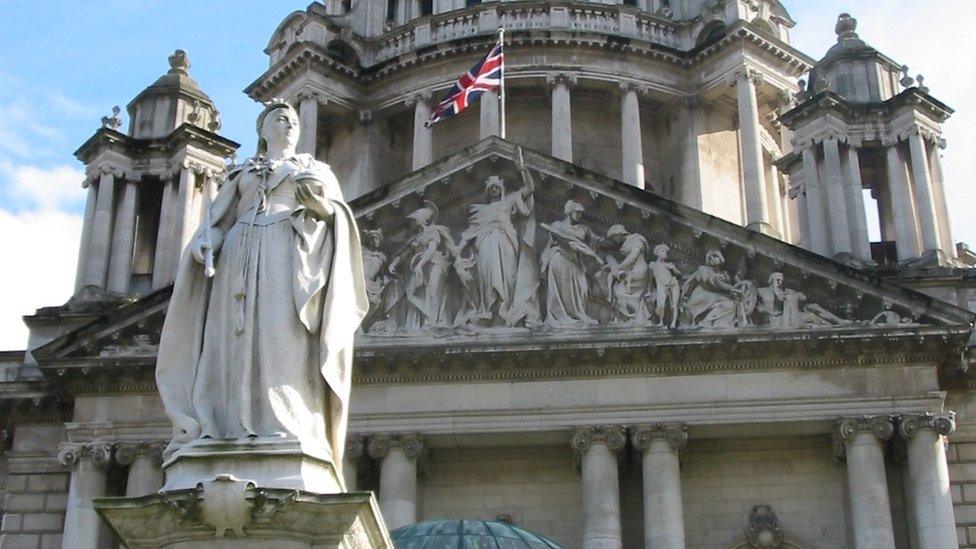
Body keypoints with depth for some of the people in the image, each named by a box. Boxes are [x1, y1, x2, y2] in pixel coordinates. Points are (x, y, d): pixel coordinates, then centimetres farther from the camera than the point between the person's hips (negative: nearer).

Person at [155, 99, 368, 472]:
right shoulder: (242, 174, 27)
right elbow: (220, 220, 18)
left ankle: (286, 425, -28)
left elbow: (337, 217, 10)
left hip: (288, 255, -2)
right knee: (237, 337, -11)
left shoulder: (316, 171, 23)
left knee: (283, 334, -19)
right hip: (241, 256, 2)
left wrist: (322, 204, -12)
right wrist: (206, 243, -4)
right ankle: (233, 428, -18)